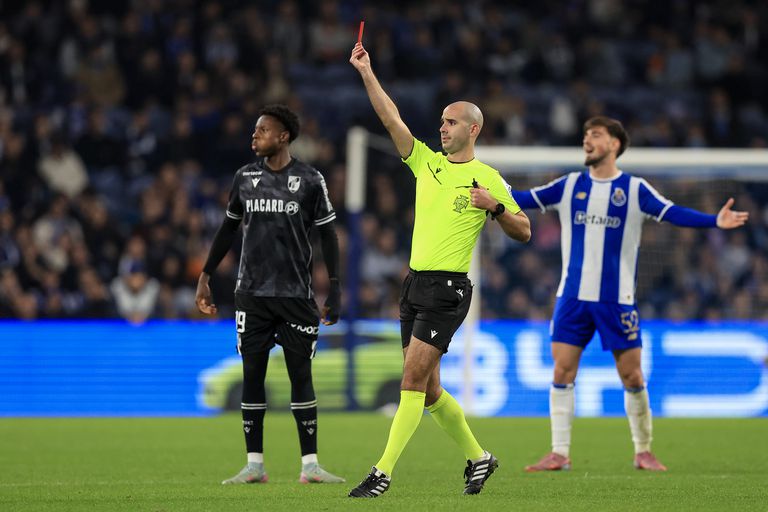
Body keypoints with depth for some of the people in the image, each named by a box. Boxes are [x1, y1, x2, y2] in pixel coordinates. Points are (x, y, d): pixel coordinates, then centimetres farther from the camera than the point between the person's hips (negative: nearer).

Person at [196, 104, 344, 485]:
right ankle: (254, 465, 6)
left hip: (296, 294, -3)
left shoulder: (309, 181, -2)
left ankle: (310, 464, 1)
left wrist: (334, 289, -4)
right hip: (252, 293, 3)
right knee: (252, 373, 1)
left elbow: (327, 235, 1)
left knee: (301, 375, -2)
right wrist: (205, 276, 15)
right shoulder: (245, 178, 6)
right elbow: (229, 228, 16)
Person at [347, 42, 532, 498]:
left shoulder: (488, 178, -1)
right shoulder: (427, 162, 12)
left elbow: (524, 232, 2)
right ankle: (477, 457, 27)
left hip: (448, 288, -6)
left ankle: (384, 473, -17)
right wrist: (366, 71, 0)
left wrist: (495, 206, -15)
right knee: (428, 389, 10)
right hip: (415, 284, 6)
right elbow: (391, 117, 7)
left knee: (413, 379, -15)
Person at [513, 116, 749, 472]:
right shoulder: (570, 186, 7)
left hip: (617, 299, -2)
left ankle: (643, 452, 14)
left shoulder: (634, 189, 0)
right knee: (562, 372, -4)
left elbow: (672, 213, -9)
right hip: (573, 296, 2)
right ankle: (559, 454, 2)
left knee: (631, 376, 0)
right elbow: (524, 199, 4)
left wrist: (715, 221, -23)